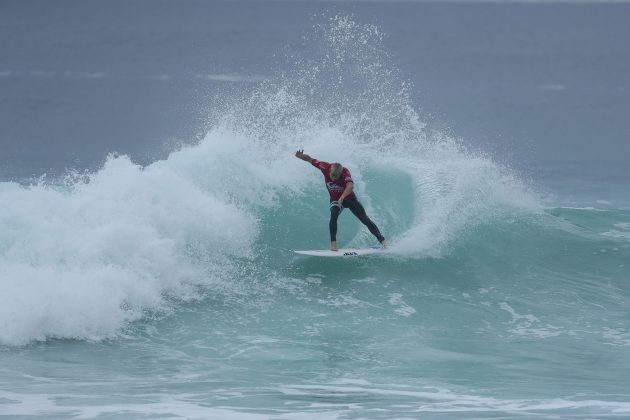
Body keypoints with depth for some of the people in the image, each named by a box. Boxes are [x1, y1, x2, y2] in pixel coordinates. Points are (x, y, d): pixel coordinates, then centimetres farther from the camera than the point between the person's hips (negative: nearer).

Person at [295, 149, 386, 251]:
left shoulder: (345, 172, -34)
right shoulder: (325, 167, -24)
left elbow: (350, 186, -52)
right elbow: (309, 159, -14)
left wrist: (342, 197, -68)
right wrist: (300, 156, -33)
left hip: (349, 198, -1)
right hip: (335, 200, 1)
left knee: (365, 219, -1)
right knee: (334, 215, -30)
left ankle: (382, 241, 10)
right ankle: (333, 243, -27)